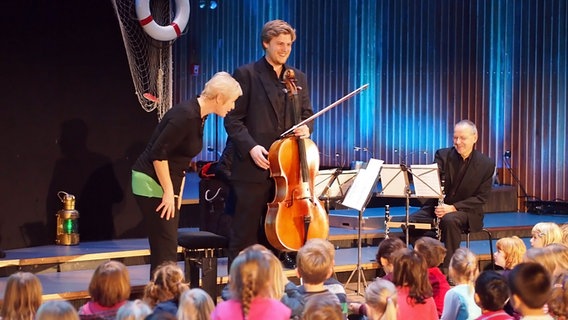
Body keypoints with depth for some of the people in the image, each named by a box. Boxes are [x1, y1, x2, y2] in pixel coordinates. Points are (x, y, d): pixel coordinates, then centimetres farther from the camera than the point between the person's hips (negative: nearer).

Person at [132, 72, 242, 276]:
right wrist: (169, 192, -18)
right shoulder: (186, 115, -22)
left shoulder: (199, 116, 7)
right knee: (165, 249, -9)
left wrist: (177, 190, 13)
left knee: (166, 249, 12)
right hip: (152, 183, -9)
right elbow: (158, 153, -23)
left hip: (167, 183, 10)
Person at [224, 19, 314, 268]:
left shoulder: (298, 77, 14)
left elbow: (306, 113, 20)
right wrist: (250, 147, -18)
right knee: (245, 234, -1)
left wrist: (305, 128, -4)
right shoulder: (246, 74, -2)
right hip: (253, 167, -5)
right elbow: (233, 119, -5)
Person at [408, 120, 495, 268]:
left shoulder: (486, 164, -4)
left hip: (466, 211, -3)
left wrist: (453, 207, -19)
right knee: (411, 221, -23)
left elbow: (481, 198, -6)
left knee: (450, 220, -37)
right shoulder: (442, 155, 2)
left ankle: (449, 268, -26)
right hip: (437, 207, 3)